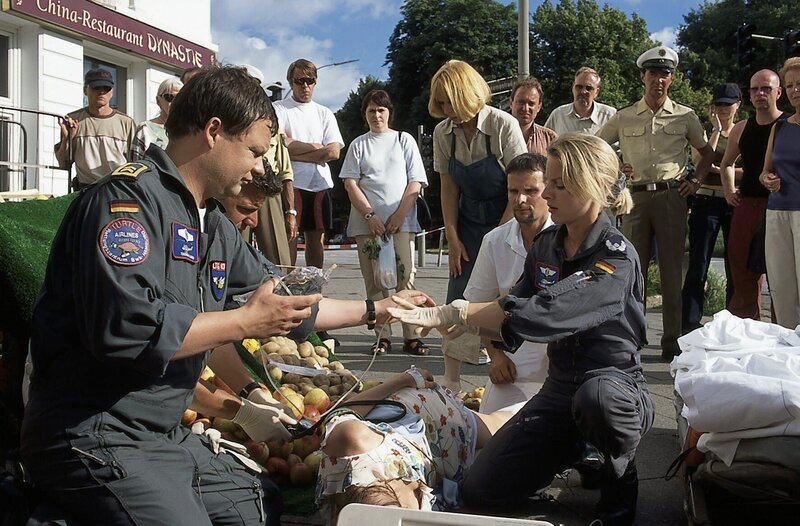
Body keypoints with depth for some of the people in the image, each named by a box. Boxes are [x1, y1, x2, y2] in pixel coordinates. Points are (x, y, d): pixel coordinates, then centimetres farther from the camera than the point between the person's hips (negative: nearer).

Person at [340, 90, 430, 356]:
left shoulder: (404, 140, 12)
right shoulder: (358, 145, 13)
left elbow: (415, 182, 6)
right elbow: (350, 184, 4)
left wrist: (399, 215, -6)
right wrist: (370, 216, -9)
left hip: (401, 221, -1)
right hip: (367, 222, 1)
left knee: (406, 279, -7)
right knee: (375, 281, 0)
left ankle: (411, 336, -4)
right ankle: (383, 336, 6)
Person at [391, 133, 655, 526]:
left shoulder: (616, 257, -20)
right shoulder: (546, 245, 3)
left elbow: (541, 314, -33)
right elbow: (511, 325, 4)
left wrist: (452, 313, -31)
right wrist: (443, 317, -13)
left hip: (617, 387, -6)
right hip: (558, 389, 6)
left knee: (595, 394, -43)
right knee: (479, 490, -3)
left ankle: (621, 479, -8)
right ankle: (580, 451, 21)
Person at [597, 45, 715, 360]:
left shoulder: (685, 117, 8)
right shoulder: (624, 118, 9)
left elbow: (707, 152, 19)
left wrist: (696, 181, 6)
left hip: (672, 195, -1)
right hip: (636, 196, 1)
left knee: (672, 267, 1)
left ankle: (672, 339, 8)